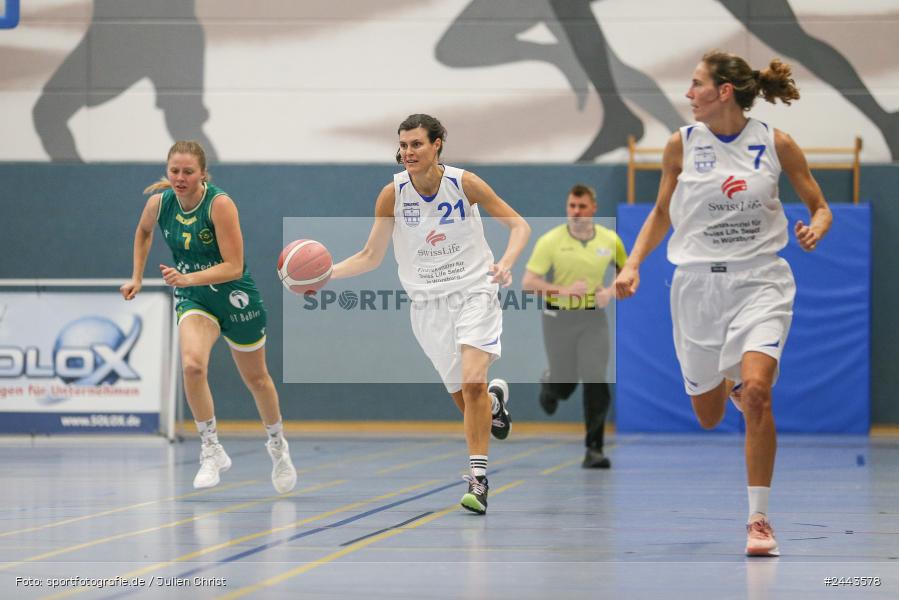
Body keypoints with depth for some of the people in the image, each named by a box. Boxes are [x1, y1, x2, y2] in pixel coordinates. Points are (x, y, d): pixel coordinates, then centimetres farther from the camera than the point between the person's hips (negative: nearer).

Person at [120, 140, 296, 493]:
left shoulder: (220, 204, -25)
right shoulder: (159, 202, -11)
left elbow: (234, 267, -27)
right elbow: (143, 232, 15)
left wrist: (188, 279, -38)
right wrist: (137, 277, 11)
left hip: (235, 297, -2)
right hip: (193, 299, 2)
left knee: (256, 378, 16)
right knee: (191, 364, -27)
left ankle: (278, 445, 43)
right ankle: (211, 451, -15)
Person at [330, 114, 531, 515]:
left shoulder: (464, 183, -11)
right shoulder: (393, 193, -7)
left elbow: (519, 226, -4)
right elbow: (370, 257, 1)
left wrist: (506, 262, -23)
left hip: (474, 290, -2)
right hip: (428, 301, 2)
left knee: (472, 382, -21)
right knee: (465, 402, 6)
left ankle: (478, 477, -13)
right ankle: (495, 398, 43)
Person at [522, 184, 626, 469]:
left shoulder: (610, 240, -2)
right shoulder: (550, 241, -11)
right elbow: (528, 282, -13)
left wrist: (611, 291, -8)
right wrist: (564, 290, -27)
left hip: (593, 319, 1)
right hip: (559, 317, -1)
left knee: (596, 383, -12)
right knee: (565, 384, 7)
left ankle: (594, 450, -5)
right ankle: (549, 383, 48)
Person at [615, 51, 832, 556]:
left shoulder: (776, 144, -5)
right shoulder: (682, 144, 0)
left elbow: (819, 206, 6)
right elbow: (662, 213, 13)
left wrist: (815, 229, -16)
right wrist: (633, 264, 1)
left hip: (759, 281, -3)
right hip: (698, 283, 3)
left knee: (756, 391, -25)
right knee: (708, 417, 10)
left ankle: (759, 517, -15)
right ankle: (728, 384, 50)